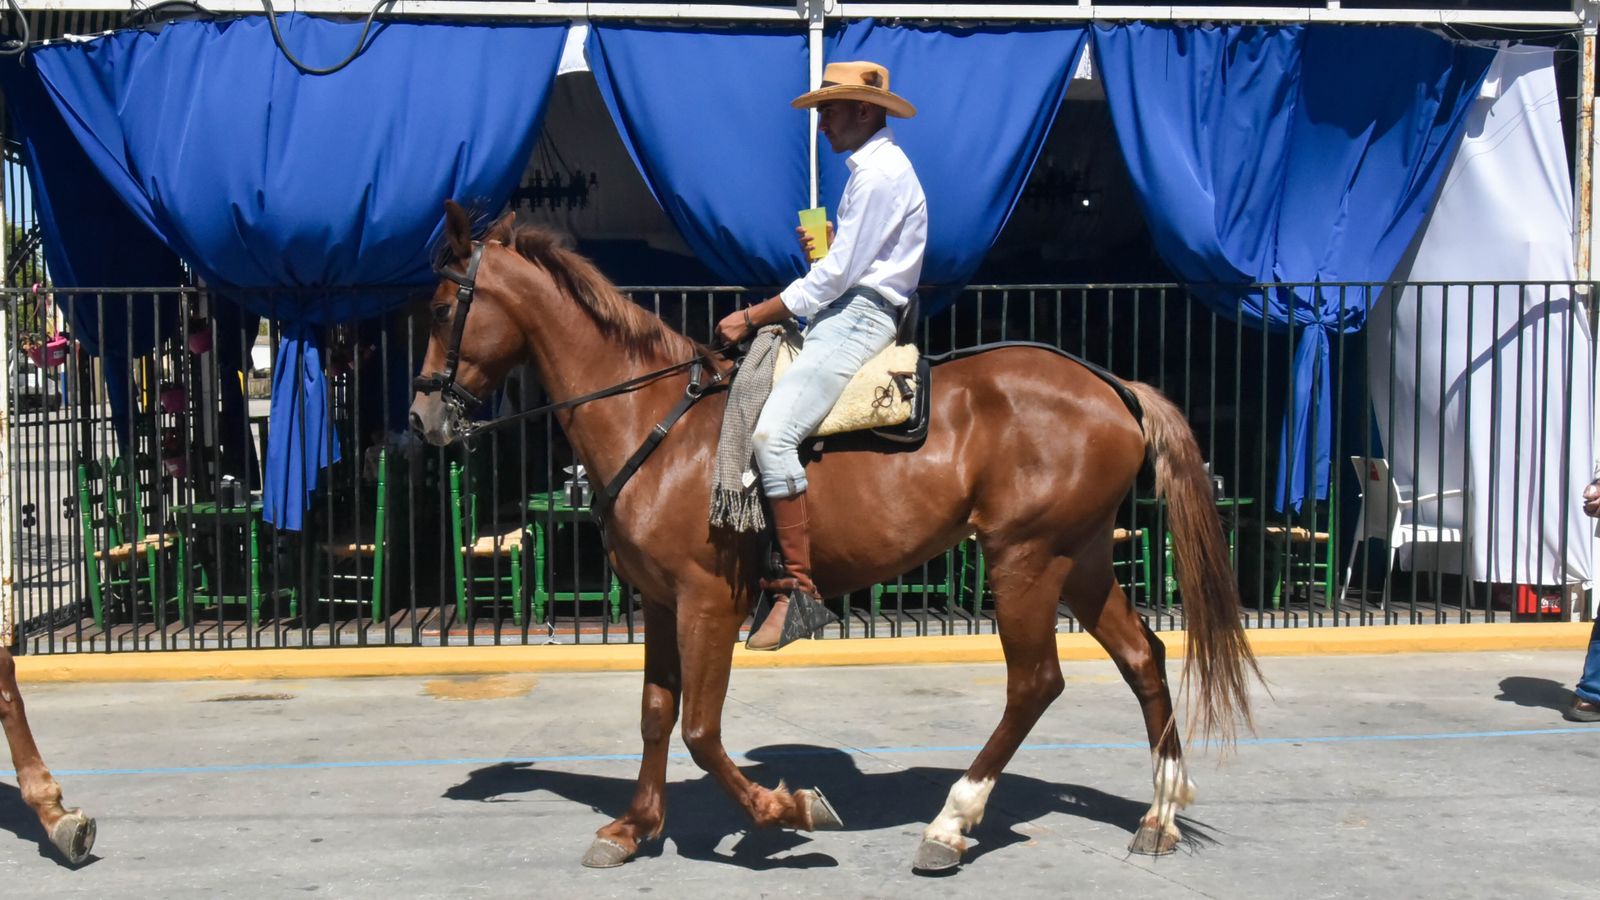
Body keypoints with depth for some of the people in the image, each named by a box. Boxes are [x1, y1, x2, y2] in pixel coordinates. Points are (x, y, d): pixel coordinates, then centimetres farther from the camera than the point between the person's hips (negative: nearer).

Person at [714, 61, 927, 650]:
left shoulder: (880, 172, -12)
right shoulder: (872, 167, 21)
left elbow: (836, 275, -17)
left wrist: (752, 318, -13)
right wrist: (821, 250, 5)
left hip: (859, 318, -11)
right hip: (843, 314, 11)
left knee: (772, 433, -25)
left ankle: (798, 587, -23)